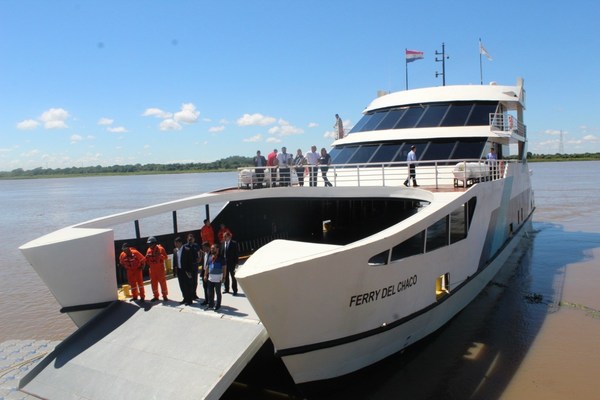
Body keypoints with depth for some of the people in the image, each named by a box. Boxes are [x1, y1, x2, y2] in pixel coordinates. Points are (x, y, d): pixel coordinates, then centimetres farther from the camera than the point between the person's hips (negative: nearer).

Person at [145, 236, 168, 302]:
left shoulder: (160, 249, -7)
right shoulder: (149, 250, 7)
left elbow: (165, 257, -12)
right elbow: (147, 259, 14)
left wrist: (159, 255, -28)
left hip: (160, 268, -5)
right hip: (152, 269, 5)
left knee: (162, 282, 0)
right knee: (153, 282, 9)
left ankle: (164, 296, 10)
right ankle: (155, 296, 20)